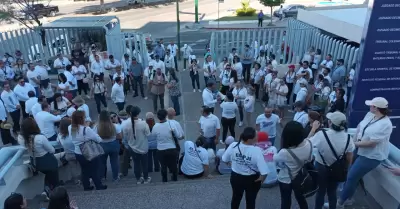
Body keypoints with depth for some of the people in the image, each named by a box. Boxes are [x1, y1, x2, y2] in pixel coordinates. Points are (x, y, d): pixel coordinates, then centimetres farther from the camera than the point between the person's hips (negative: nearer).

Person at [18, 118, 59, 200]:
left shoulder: (20, 138, -18)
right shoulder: (40, 138, -34)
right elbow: (52, 150, -16)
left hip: (35, 162, 6)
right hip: (48, 161, -5)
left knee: (48, 175, 32)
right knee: (54, 178, 20)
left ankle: (46, 190, 20)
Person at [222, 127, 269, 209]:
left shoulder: (233, 146, -19)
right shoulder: (256, 151, -30)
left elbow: (225, 160, -3)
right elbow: (264, 172, -30)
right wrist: (261, 179, -9)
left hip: (236, 177, 3)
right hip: (252, 180, -3)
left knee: (236, 197, 27)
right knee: (250, 200, 21)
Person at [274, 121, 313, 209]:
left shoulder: (285, 152, -39)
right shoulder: (308, 144, -25)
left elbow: (275, 159, -16)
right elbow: (309, 159, -3)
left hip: (286, 180, -4)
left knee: (286, 201, 21)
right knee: (301, 198, 29)